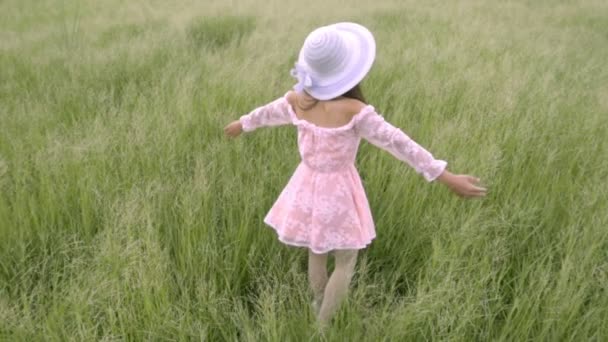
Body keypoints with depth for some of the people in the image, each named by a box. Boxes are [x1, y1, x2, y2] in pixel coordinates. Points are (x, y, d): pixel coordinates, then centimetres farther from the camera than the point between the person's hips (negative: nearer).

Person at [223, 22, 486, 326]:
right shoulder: (353, 111, -27)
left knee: (317, 253, 26)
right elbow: (399, 143, -25)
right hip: (338, 192, -5)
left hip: (307, 186, 5)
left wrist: (242, 124, 32)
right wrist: (446, 177, -20)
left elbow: (267, 112, 10)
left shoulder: (296, 100, -10)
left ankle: (321, 315, 47)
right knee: (345, 262, 17)